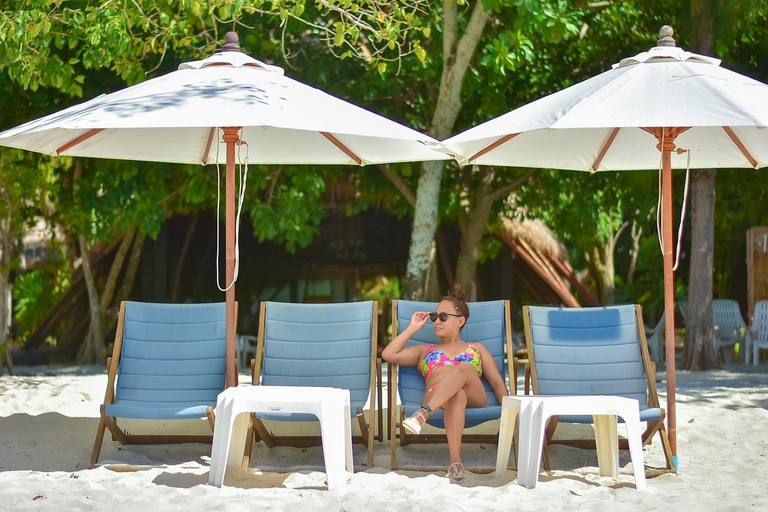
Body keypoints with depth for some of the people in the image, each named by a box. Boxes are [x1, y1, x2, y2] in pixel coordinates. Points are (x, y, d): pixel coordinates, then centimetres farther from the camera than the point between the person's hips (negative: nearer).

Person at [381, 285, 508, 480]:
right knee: (456, 396, -41)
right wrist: (413, 328, 24)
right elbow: (389, 354, 22)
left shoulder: (476, 349, 34)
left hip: (474, 400, 0)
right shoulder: (426, 350, 36)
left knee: (464, 368, -36)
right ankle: (455, 460, -59)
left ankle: (423, 413, -54)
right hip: (435, 399, 0)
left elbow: (497, 383, 23)